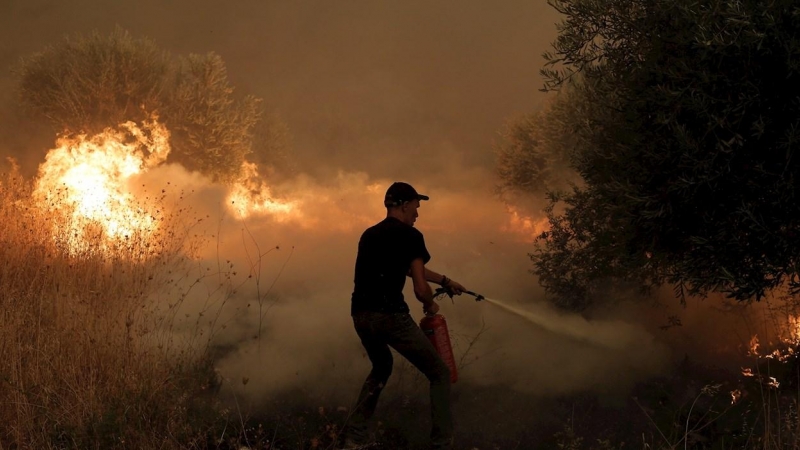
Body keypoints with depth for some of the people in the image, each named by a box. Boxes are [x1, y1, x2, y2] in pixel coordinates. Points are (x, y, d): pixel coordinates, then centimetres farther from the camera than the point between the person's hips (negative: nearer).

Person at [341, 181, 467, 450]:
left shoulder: (369, 235, 20)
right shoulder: (410, 236, -3)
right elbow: (420, 289, -7)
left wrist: (444, 281, 40)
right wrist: (430, 305, 15)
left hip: (360, 315, 7)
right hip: (389, 316, -7)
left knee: (381, 368, 33)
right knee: (439, 374, 7)